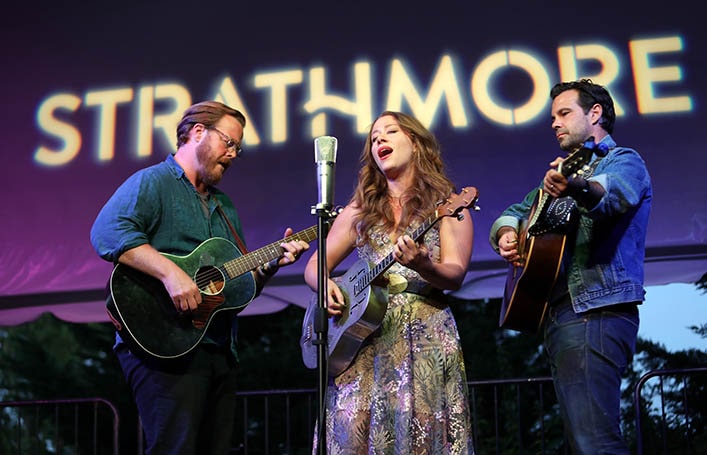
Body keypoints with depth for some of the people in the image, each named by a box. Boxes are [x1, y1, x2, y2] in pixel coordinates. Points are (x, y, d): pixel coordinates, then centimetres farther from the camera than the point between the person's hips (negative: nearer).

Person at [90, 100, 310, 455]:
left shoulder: (225, 206, 24)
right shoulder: (152, 183, -2)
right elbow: (107, 232, -22)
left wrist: (272, 263, 7)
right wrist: (170, 272, -30)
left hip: (220, 353, 8)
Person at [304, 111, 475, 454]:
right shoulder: (360, 210, 16)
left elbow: (455, 275, -5)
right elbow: (314, 266, 17)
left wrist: (423, 265, -26)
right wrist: (324, 284, -5)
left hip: (425, 337, -3)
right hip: (359, 336, 3)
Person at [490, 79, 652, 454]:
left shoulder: (624, 161, 1)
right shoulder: (566, 170, 27)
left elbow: (613, 193, -24)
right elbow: (516, 212, 24)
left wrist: (578, 188, -46)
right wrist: (507, 233, 0)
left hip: (594, 313, -9)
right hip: (560, 314, 9)